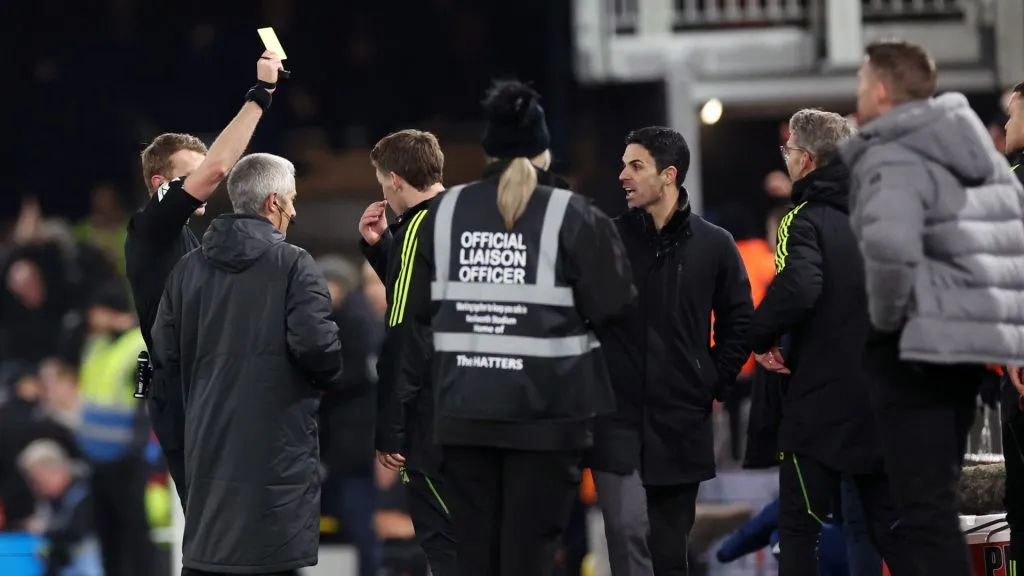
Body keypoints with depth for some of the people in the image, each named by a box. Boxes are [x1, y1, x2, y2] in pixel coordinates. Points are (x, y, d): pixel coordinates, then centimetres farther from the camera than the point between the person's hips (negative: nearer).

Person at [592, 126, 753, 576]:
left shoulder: (714, 245, 3)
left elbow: (738, 322, 10)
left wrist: (716, 384, 2)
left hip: (681, 424, 1)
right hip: (617, 420, -1)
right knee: (627, 538, -10)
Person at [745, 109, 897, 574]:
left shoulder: (806, 219, -11)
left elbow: (797, 288, -29)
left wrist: (760, 337, -14)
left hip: (821, 398, -6)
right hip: (885, 398, 6)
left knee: (800, 527, 1)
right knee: (893, 525, 9)